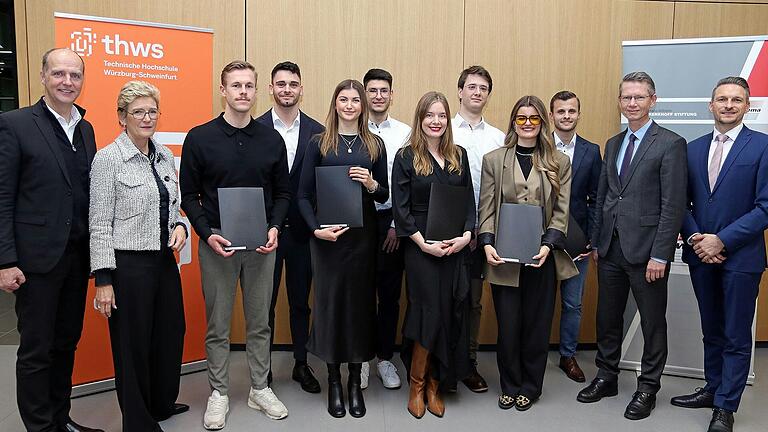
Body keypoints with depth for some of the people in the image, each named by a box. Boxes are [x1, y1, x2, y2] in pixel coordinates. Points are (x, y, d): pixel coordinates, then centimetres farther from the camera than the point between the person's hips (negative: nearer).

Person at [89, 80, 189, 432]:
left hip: (165, 260, 7)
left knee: (170, 336, 16)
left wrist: (179, 226, -3)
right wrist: (103, 280, -13)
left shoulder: (165, 156, 8)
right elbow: (99, 224, -11)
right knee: (133, 346, 6)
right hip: (128, 264, -6)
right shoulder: (108, 159, -11)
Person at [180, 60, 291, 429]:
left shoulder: (271, 139, 4)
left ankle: (260, 388, 27)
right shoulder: (199, 138, -3)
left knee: (259, 322, 12)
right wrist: (207, 234, -14)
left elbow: (283, 192, 8)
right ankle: (219, 393, 24)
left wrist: (275, 228, -7)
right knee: (218, 325, 8)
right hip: (216, 243, -2)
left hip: (262, 243, 2)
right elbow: (189, 195, -1)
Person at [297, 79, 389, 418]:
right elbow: (303, 195, 0)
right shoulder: (319, 143, 3)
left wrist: (371, 184, -11)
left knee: (360, 301, 6)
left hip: (362, 234, 2)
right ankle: (334, 381, 19)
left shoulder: (375, 145, 8)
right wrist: (316, 228, -14)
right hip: (327, 235, -1)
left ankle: (355, 381, 20)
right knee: (330, 301, 3)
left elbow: (384, 196, 11)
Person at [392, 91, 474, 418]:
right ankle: (417, 385, 14)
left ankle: (434, 386, 17)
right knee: (429, 312, -5)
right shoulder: (405, 157, -1)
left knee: (451, 314, 4)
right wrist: (424, 243, -14)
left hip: (455, 248, 4)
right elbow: (401, 208, -5)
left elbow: (469, 201, 11)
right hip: (421, 247, -4)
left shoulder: (459, 156, 11)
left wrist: (466, 235, -6)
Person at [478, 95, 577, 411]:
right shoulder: (493, 160, 6)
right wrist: (487, 243, -11)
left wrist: (548, 245, -12)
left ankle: (530, 387, 26)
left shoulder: (559, 163, 6)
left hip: (542, 257, 1)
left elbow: (561, 211, 2)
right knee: (507, 324, 5)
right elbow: (487, 208, 3)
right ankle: (509, 386, 23)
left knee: (537, 324, 9)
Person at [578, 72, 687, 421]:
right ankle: (606, 378, 31)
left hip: (645, 249, -6)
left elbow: (673, 205, -12)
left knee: (652, 322, 9)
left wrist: (660, 255, -16)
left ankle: (648, 388, 24)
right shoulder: (613, 144, 12)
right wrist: (596, 242, 11)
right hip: (611, 248, 6)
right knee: (607, 317, 15)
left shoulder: (670, 144, -8)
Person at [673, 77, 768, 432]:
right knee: (711, 332, 17)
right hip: (701, 255, 4)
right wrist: (695, 238, -7)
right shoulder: (693, 149, 7)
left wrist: (722, 241, -16)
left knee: (736, 337, 5)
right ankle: (713, 389, 32)